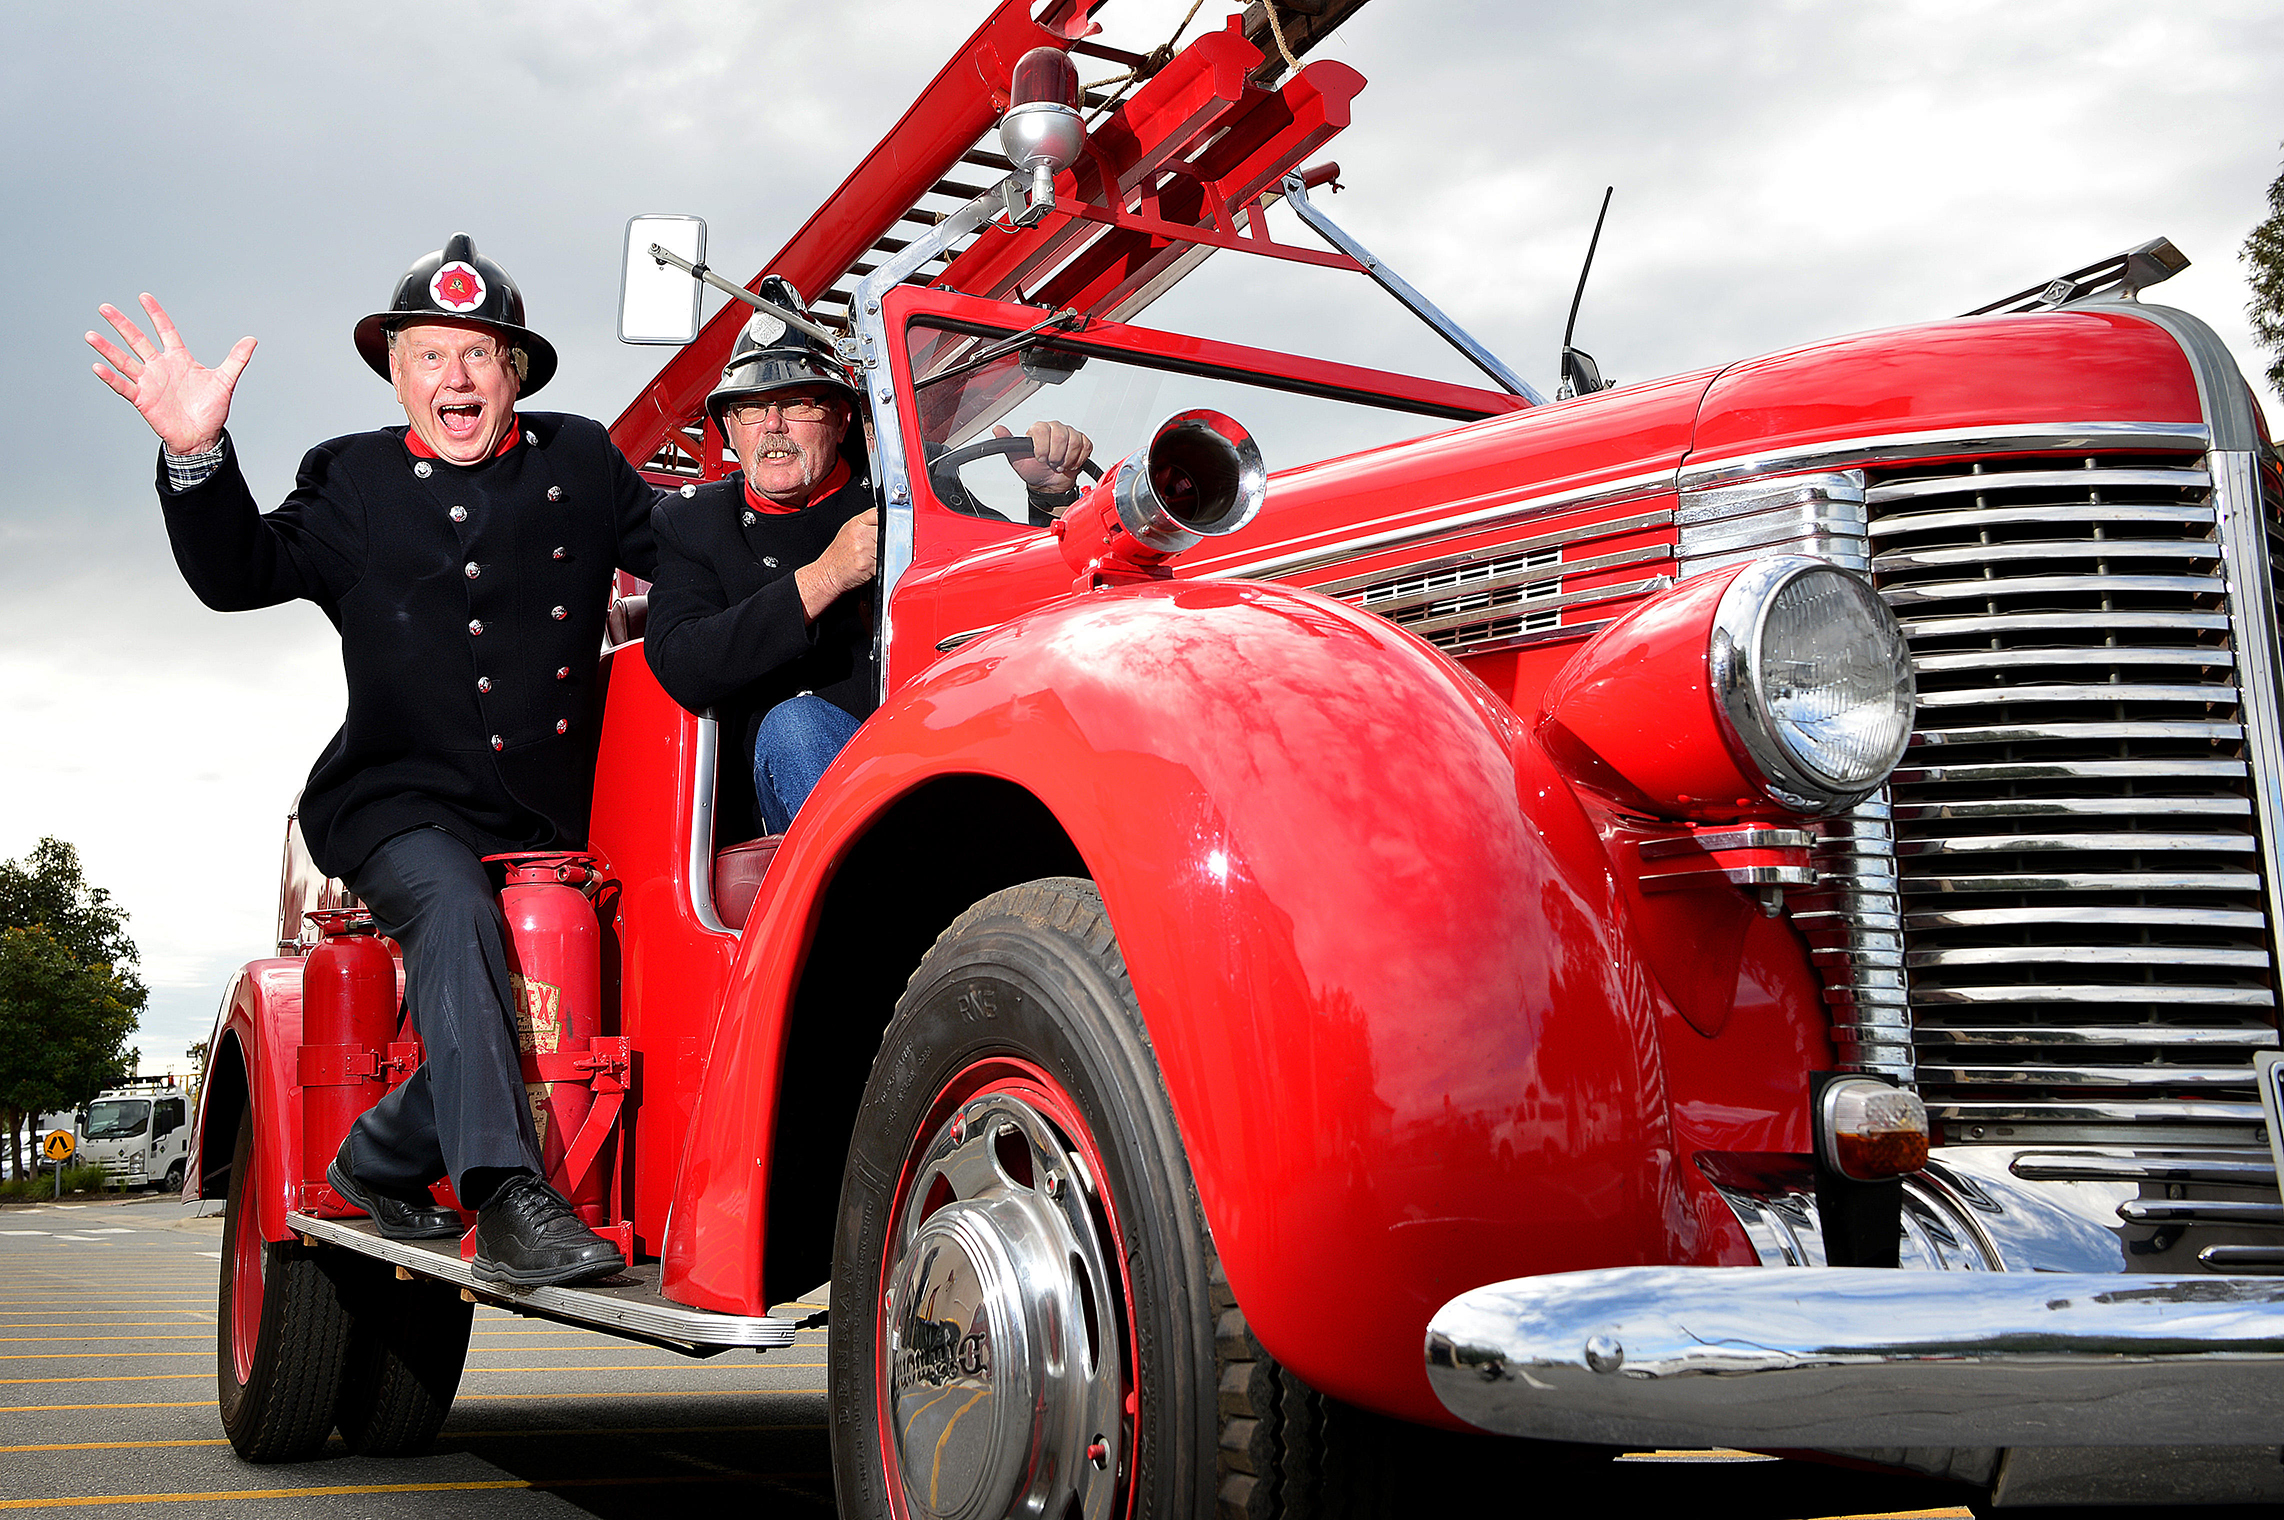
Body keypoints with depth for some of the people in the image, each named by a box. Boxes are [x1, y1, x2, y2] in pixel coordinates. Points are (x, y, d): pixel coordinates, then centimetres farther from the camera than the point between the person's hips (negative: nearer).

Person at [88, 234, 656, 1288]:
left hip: (549, 819, 3)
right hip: (403, 804, -2)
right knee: (455, 910, -33)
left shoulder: (581, 464, 14)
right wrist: (196, 454, -18)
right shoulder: (353, 482, 9)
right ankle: (507, 1200, -37)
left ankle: (377, 1163, 7)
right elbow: (239, 573, -2)